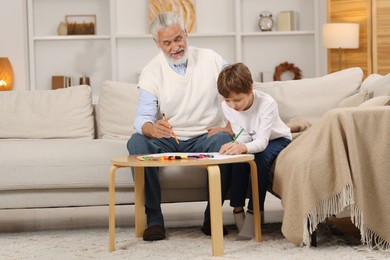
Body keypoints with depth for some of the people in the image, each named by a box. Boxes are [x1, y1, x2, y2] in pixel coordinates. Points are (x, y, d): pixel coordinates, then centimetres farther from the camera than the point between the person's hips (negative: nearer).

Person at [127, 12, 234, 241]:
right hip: (168, 141, 1)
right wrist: (152, 128, -34)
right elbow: (142, 118, -9)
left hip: (205, 138, -1)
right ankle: (154, 218, -23)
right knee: (136, 142, -29)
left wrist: (231, 128, -11)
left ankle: (212, 216, -17)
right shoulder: (152, 72, 0)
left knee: (223, 141, -34)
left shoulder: (211, 60, 1)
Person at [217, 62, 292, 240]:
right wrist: (234, 145, -43)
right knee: (239, 157, -29)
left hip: (277, 139, -3)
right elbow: (243, 136, -17)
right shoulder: (227, 106, -19)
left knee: (261, 157, -34)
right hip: (252, 141, 4)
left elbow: (262, 142, -39)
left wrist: (243, 147, -61)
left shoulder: (267, 103, -33)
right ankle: (238, 209, -19)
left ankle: (254, 212, -28)